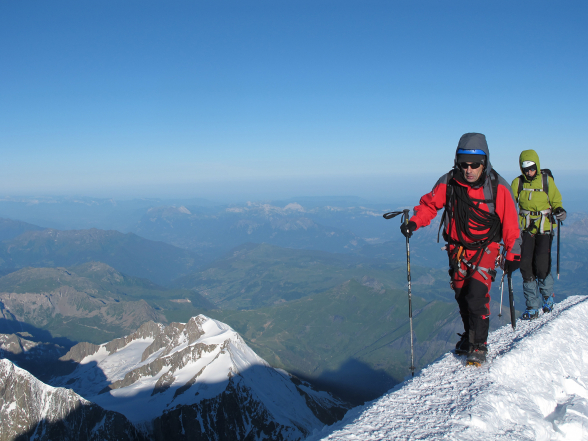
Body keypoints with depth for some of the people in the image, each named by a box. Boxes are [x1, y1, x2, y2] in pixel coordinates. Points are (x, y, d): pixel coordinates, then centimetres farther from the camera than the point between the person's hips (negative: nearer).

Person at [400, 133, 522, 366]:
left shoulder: (498, 186, -14)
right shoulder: (448, 182, -10)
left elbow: (510, 222, -7)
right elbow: (429, 204, 2)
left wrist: (513, 254, -5)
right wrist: (414, 222, -16)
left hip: (485, 249, -3)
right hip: (458, 249, 3)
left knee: (477, 296, -15)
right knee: (461, 296, 12)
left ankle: (478, 345, 2)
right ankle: (469, 336, 35)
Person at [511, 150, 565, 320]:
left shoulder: (547, 181, 2)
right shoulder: (517, 183, 4)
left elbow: (556, 201, 10)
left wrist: (559, 210, -11)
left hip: (544, 229, -1)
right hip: (525, 229, 2)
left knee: (542, 265, -14)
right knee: (526, 265, -6)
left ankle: (548, 296, 16)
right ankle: (532, 307, 4)